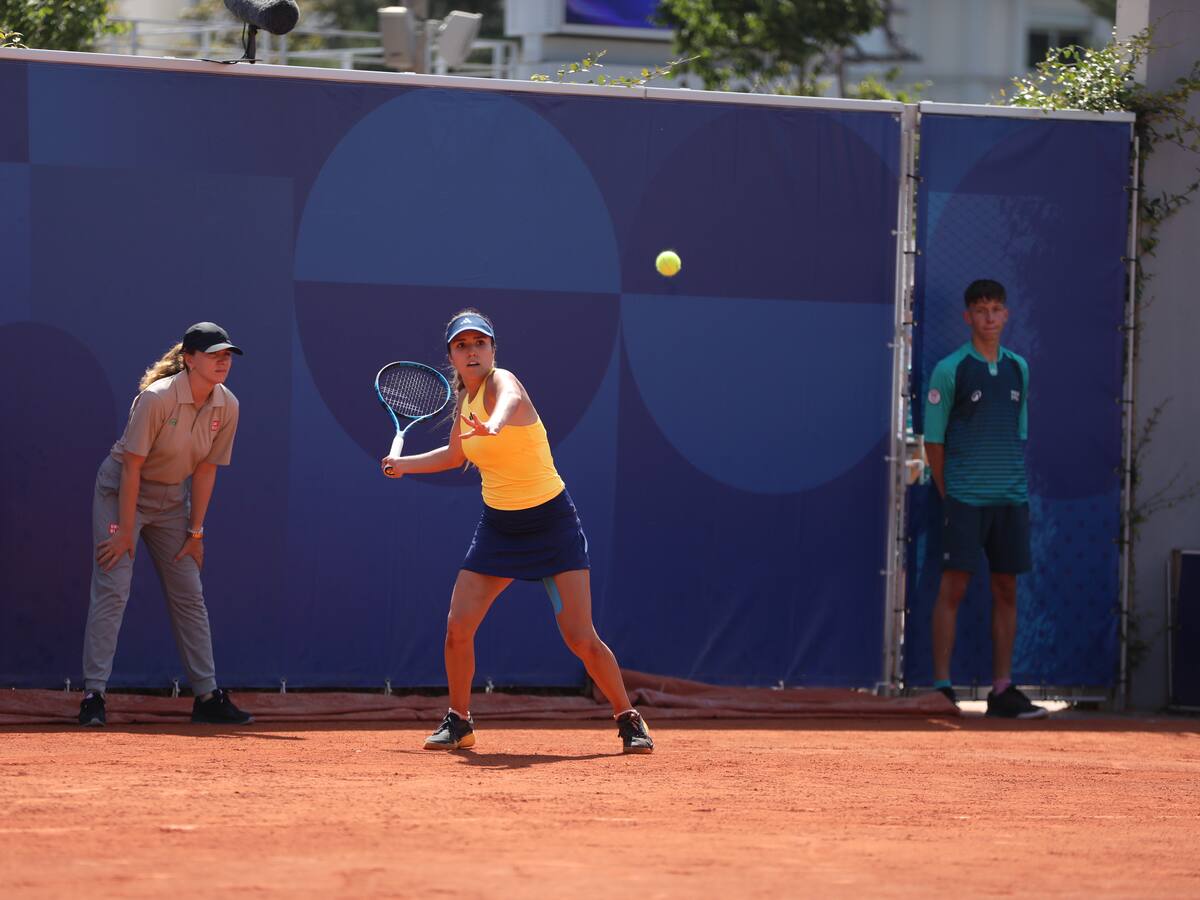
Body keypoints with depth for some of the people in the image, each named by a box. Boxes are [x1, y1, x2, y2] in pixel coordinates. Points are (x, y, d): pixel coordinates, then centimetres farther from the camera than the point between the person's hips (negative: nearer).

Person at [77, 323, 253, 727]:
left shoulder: (227, 406, -9)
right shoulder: (157, 398, -26)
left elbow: (206, 470, -1)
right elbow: (132, 467, -22)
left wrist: (195, 531, 0)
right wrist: (126, 531, -20)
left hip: (172, 497, 6)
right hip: (121, 491, -6)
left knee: (190, 596, 5)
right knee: (112, 590, -13)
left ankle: (207, 696, 9)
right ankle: (93, 695, -13)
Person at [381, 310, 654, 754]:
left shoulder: (501, 382, -17)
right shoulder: (464, 400, 5)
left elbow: (512, 400, -46)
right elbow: (456, 454, 28)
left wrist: (495, 423, -68)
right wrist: (404, 464, 22)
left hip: (551, 522, -6)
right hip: (498, 525, 6)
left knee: (581, 638, -12)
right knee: (457, 627, -5)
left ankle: (629, 721, 6)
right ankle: (458, 722, 15)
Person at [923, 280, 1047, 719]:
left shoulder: (1018, 368, 12)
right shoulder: (950, 370, -2)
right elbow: (933, 440, 0)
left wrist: (1016, 484, 10)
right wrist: (948, 494, -4)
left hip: (1010, 499, 5)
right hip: (964, 497, -5)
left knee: (1006, 589, 5)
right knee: (954, 586, -6)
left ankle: (1002, 688, 9)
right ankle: (942, 687, -4)